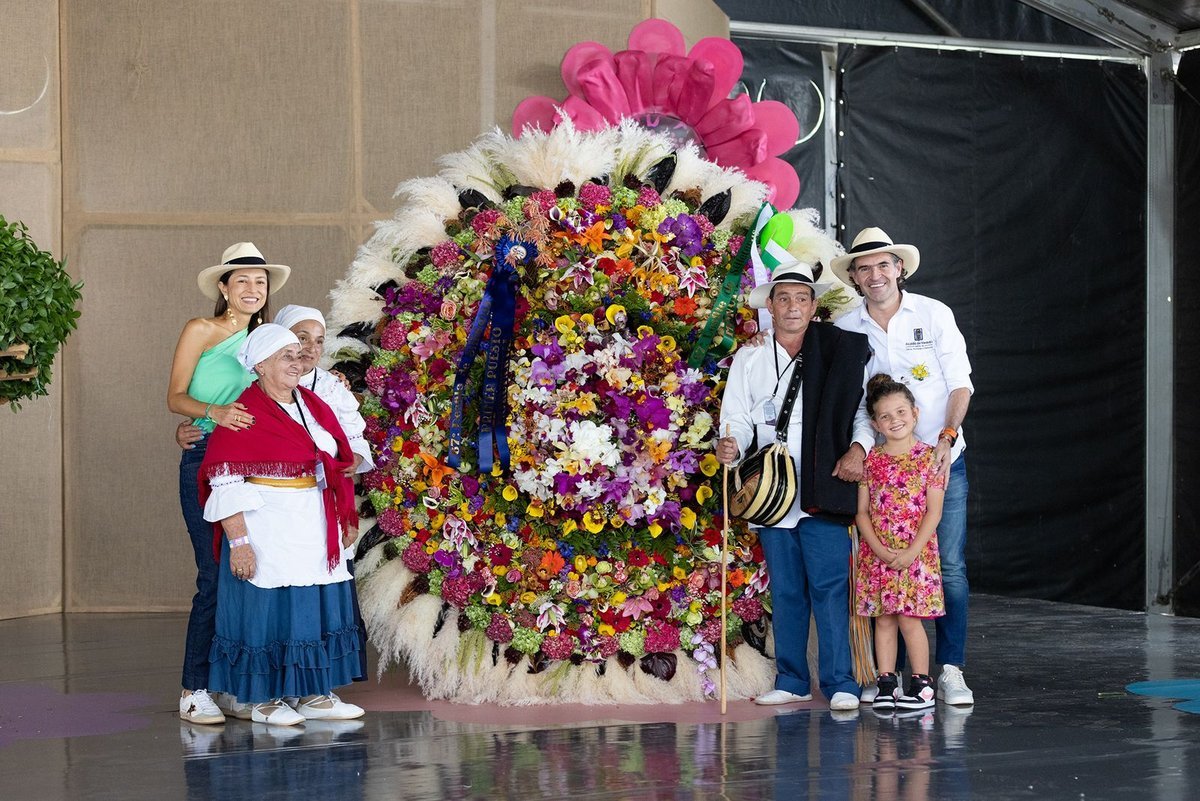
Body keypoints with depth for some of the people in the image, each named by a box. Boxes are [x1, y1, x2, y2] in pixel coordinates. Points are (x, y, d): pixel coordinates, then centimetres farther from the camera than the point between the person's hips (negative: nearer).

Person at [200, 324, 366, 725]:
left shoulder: (314, 405, 12)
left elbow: (339, 466, 17)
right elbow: (226, 485, -13)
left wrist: (346, 520, 11)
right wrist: (239, 542, -20)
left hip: (315, 528, 7)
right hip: (267, 531, -7)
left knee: (319, 609, 9)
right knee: (268, 611, -2)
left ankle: (313, 695, 17)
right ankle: (263, 700, 7)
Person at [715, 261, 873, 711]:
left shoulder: (840, 353, 3)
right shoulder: (748, 360, 10)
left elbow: (861, 404, 7)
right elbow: (737, 418, 8)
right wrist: (729, 447, -12)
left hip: (822, 493, -3)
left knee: (829, 586, -8)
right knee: (785, 591, 8)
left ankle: (839, 682, -3)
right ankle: (792, 681, 15)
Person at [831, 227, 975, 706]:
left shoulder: (934, 315, 3)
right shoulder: (845, 332, 6)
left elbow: (960, 383, 1)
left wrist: (947, 438, -13)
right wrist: (856, 445, -12)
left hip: (941, 460, -1)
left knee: (950, 567, -5)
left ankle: (951, 671, 0)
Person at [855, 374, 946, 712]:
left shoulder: (929, 457, -2)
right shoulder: (870, 460, 5)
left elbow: (934, 511, -5)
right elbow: (862, 511, 4)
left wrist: (912, 552, -13)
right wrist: (879, 549, -10)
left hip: (916, 553, -3)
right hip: (877, 554, 3)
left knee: (909, 618, -6)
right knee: (883, 618, 5)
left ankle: (922, 683, 2)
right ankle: (886, 683, 10)